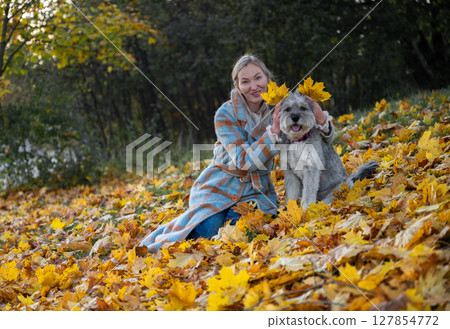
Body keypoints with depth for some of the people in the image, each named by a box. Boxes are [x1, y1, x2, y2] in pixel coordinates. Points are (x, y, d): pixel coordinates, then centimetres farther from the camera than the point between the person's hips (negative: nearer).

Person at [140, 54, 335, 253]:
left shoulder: (279, 108, -4)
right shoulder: (226, 114, -13)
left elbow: (323, 140, -2)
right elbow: (244, 161, -21)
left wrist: (322, 121, -27)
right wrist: (273, 131, -34)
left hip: (256, 190, 2)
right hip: (220, 186, -2)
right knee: (206, 232, -25)